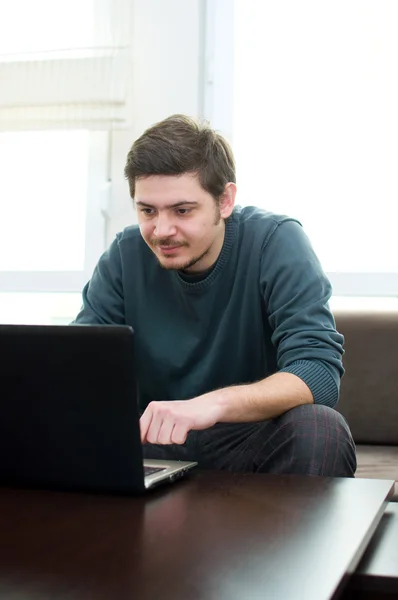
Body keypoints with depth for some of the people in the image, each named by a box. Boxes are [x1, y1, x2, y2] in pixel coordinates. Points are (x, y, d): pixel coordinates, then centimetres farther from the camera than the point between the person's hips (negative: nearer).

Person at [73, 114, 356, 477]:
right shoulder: (125, 255, -4)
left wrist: (214, 403, -41)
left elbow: (319, 372, -24)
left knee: (319, 428, -33)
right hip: (154, 443, 2)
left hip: (252, 442, -2)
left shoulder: (276, 242, -14)